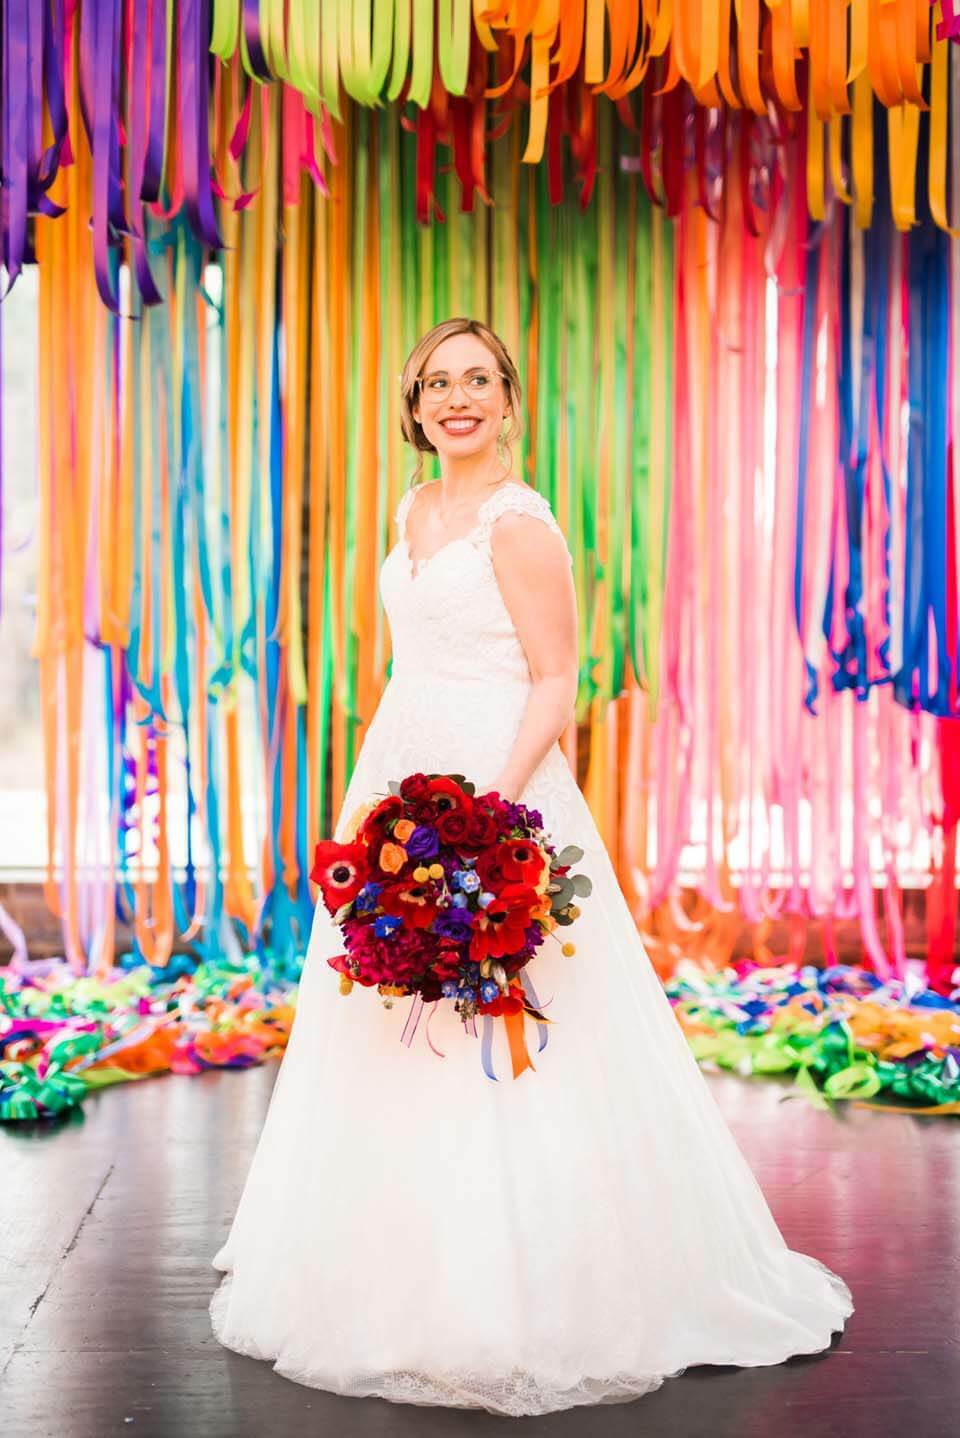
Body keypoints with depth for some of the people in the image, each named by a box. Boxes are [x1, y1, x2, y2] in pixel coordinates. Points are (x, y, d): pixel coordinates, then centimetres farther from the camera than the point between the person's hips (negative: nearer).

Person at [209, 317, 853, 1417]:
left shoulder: (519, 522, -10)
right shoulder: (416, 512, 15)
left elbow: (555, 684, -14)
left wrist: (493, 803, -25)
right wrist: (368, 784, 15)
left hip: (497, 790, -9)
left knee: (494, 1046, -6)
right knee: (393, 1037, 13)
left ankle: (518, 1299, 8)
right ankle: (405, 1281, 28)